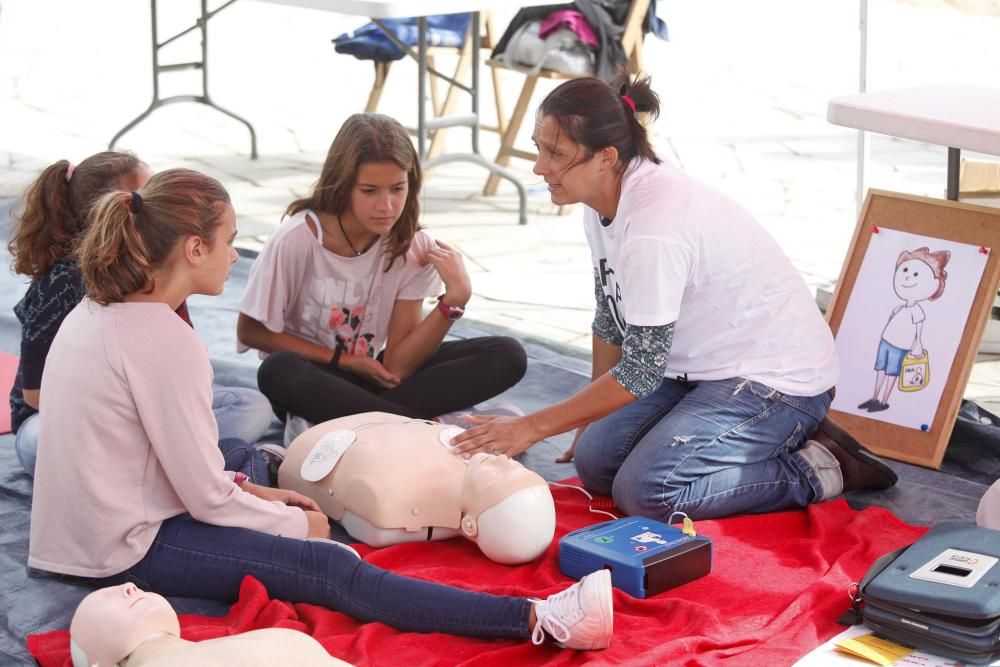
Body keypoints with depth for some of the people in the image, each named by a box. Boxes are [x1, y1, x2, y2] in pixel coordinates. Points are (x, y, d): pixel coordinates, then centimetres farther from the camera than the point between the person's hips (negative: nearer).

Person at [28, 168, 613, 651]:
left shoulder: (95, 314, 9)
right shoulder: (166, 340, -19)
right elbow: (208, 498, -16)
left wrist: (248, 490, 14)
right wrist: (294, 523, 0)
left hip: (78, 537, 11)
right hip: (130, 553, -11)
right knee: (331, 569, -20)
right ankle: (535, 620, -28)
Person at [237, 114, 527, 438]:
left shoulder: (413, 248, -10)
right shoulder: (297, 240, -18)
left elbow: (397, 366, -13)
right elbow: (250, 332, -8)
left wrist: (455, 298, -25)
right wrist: (343, 360, -10)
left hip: (373, 373, 4)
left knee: (506, 355, -16)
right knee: (278, 372, -40)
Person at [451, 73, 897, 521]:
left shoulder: (656, 226, -30)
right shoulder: (604, 200, -2)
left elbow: (640, 371, -24)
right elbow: (610, 321, 10)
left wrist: (532, 427, -20)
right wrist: (591, 420, 12)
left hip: (774, 379, -9)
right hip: (702, 367, 10)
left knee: (646, 493, -22)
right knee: (595, 461, -1)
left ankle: (811, 472, -4)